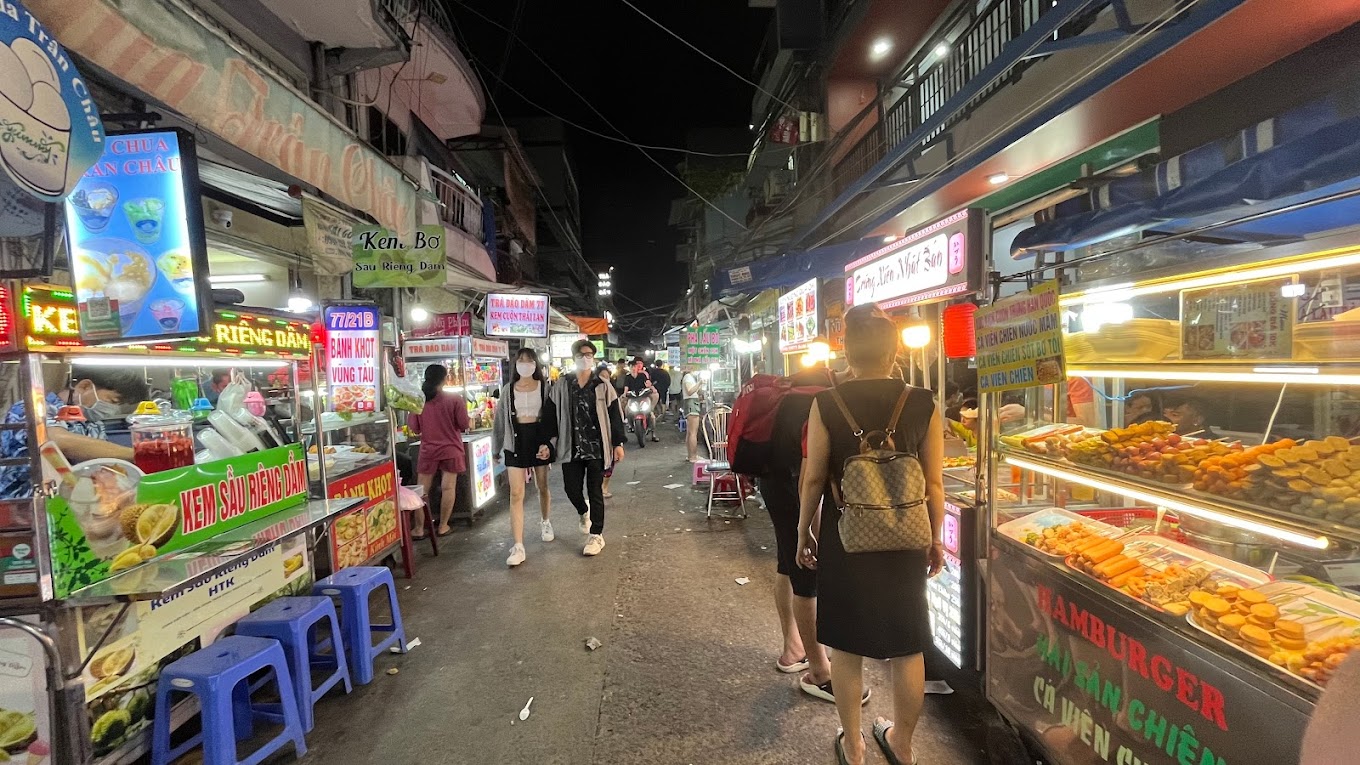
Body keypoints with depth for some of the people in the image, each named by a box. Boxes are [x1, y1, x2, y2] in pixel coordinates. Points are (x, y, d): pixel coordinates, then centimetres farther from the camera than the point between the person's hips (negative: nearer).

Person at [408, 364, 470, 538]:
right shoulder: (455, 399, -10)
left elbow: (414, 428, 1)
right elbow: (464, 425, -8)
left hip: (428, 450, 2)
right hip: (451, 449, -2)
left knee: (422, 490, 9)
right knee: (448, 488, 6)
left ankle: (418, 528, 12)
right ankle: (443, 526, 12)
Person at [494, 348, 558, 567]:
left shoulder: (545, 387, -1)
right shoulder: (508, 390, 4)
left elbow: (554, 417, -3)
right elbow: (500, 419, 9)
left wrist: (549, 443, -14)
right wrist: (497, 447, 10)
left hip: (539, 438, 0)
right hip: (516, 442, 0)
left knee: (542, 487, 15)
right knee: (516, 494, -5)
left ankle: (545, 522, 43)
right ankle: (518, 547, -4)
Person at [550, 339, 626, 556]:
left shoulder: (603, 386, 0)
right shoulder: (562, 386, 3)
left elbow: (615, 416, 0)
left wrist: (618, 443, -4)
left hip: (597, 447, -2)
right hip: (571, 447, 2)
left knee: (595, 492, 5)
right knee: (572, 490, 7)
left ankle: (596, 535, 19)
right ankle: (584, 512, 41)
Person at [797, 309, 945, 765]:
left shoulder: (826, 405, -13)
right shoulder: (923, 405, -8)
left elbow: (813, 479, -8)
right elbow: (934, 485, -3)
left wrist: (803, 532, 6)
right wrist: (935, 539, 12)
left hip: (844, 538, -1)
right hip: (905, 540, 2)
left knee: (846, 646, 16)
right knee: (906, 647, 20)